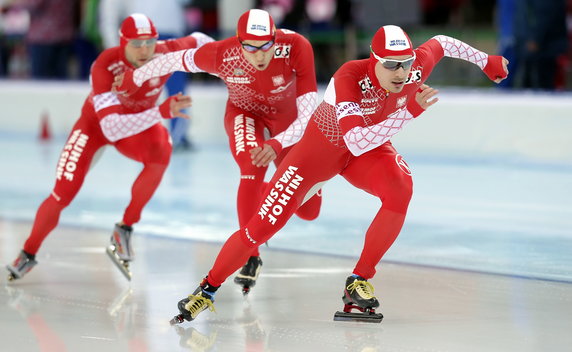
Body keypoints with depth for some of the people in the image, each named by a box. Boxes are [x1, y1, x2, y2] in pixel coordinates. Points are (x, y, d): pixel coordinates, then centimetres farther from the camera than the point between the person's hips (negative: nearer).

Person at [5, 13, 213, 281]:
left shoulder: (166, 53, -27)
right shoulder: (105, 66, -38)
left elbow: (199, 41, -4)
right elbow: (111, 129, -47)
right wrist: (162, 112, -55)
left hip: (140, 123, 3)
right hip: (95, 122, -2)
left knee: (161, 152, -32)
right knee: (62, 195, -8)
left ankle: (125, 229, -16)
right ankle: (28, 254, 19)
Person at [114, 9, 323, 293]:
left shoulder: (297, 47, -38)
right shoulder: (221, 55, -34)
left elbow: (309, 112, -37)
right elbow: (176, 60, -14)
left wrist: (277, 145, -50)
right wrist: (132, 79, -1)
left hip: (289, 117, 1)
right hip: (244, 112, -1)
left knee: (308, 209, 2)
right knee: (253, 168, -32)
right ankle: (250, 256, -17)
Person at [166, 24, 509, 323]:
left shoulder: (417, 65, -23)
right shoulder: (350, 77, -37)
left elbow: (442, 42, 1)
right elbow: (356, 143, -46)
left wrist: (486, 61, 13)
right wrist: (409, 111, -52)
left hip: (372, 147, 3)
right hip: (322, 146, -3)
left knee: (400, 189, -31)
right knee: (264, 224, -7)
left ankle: (359, 282, -16)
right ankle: (208, 288, 15)